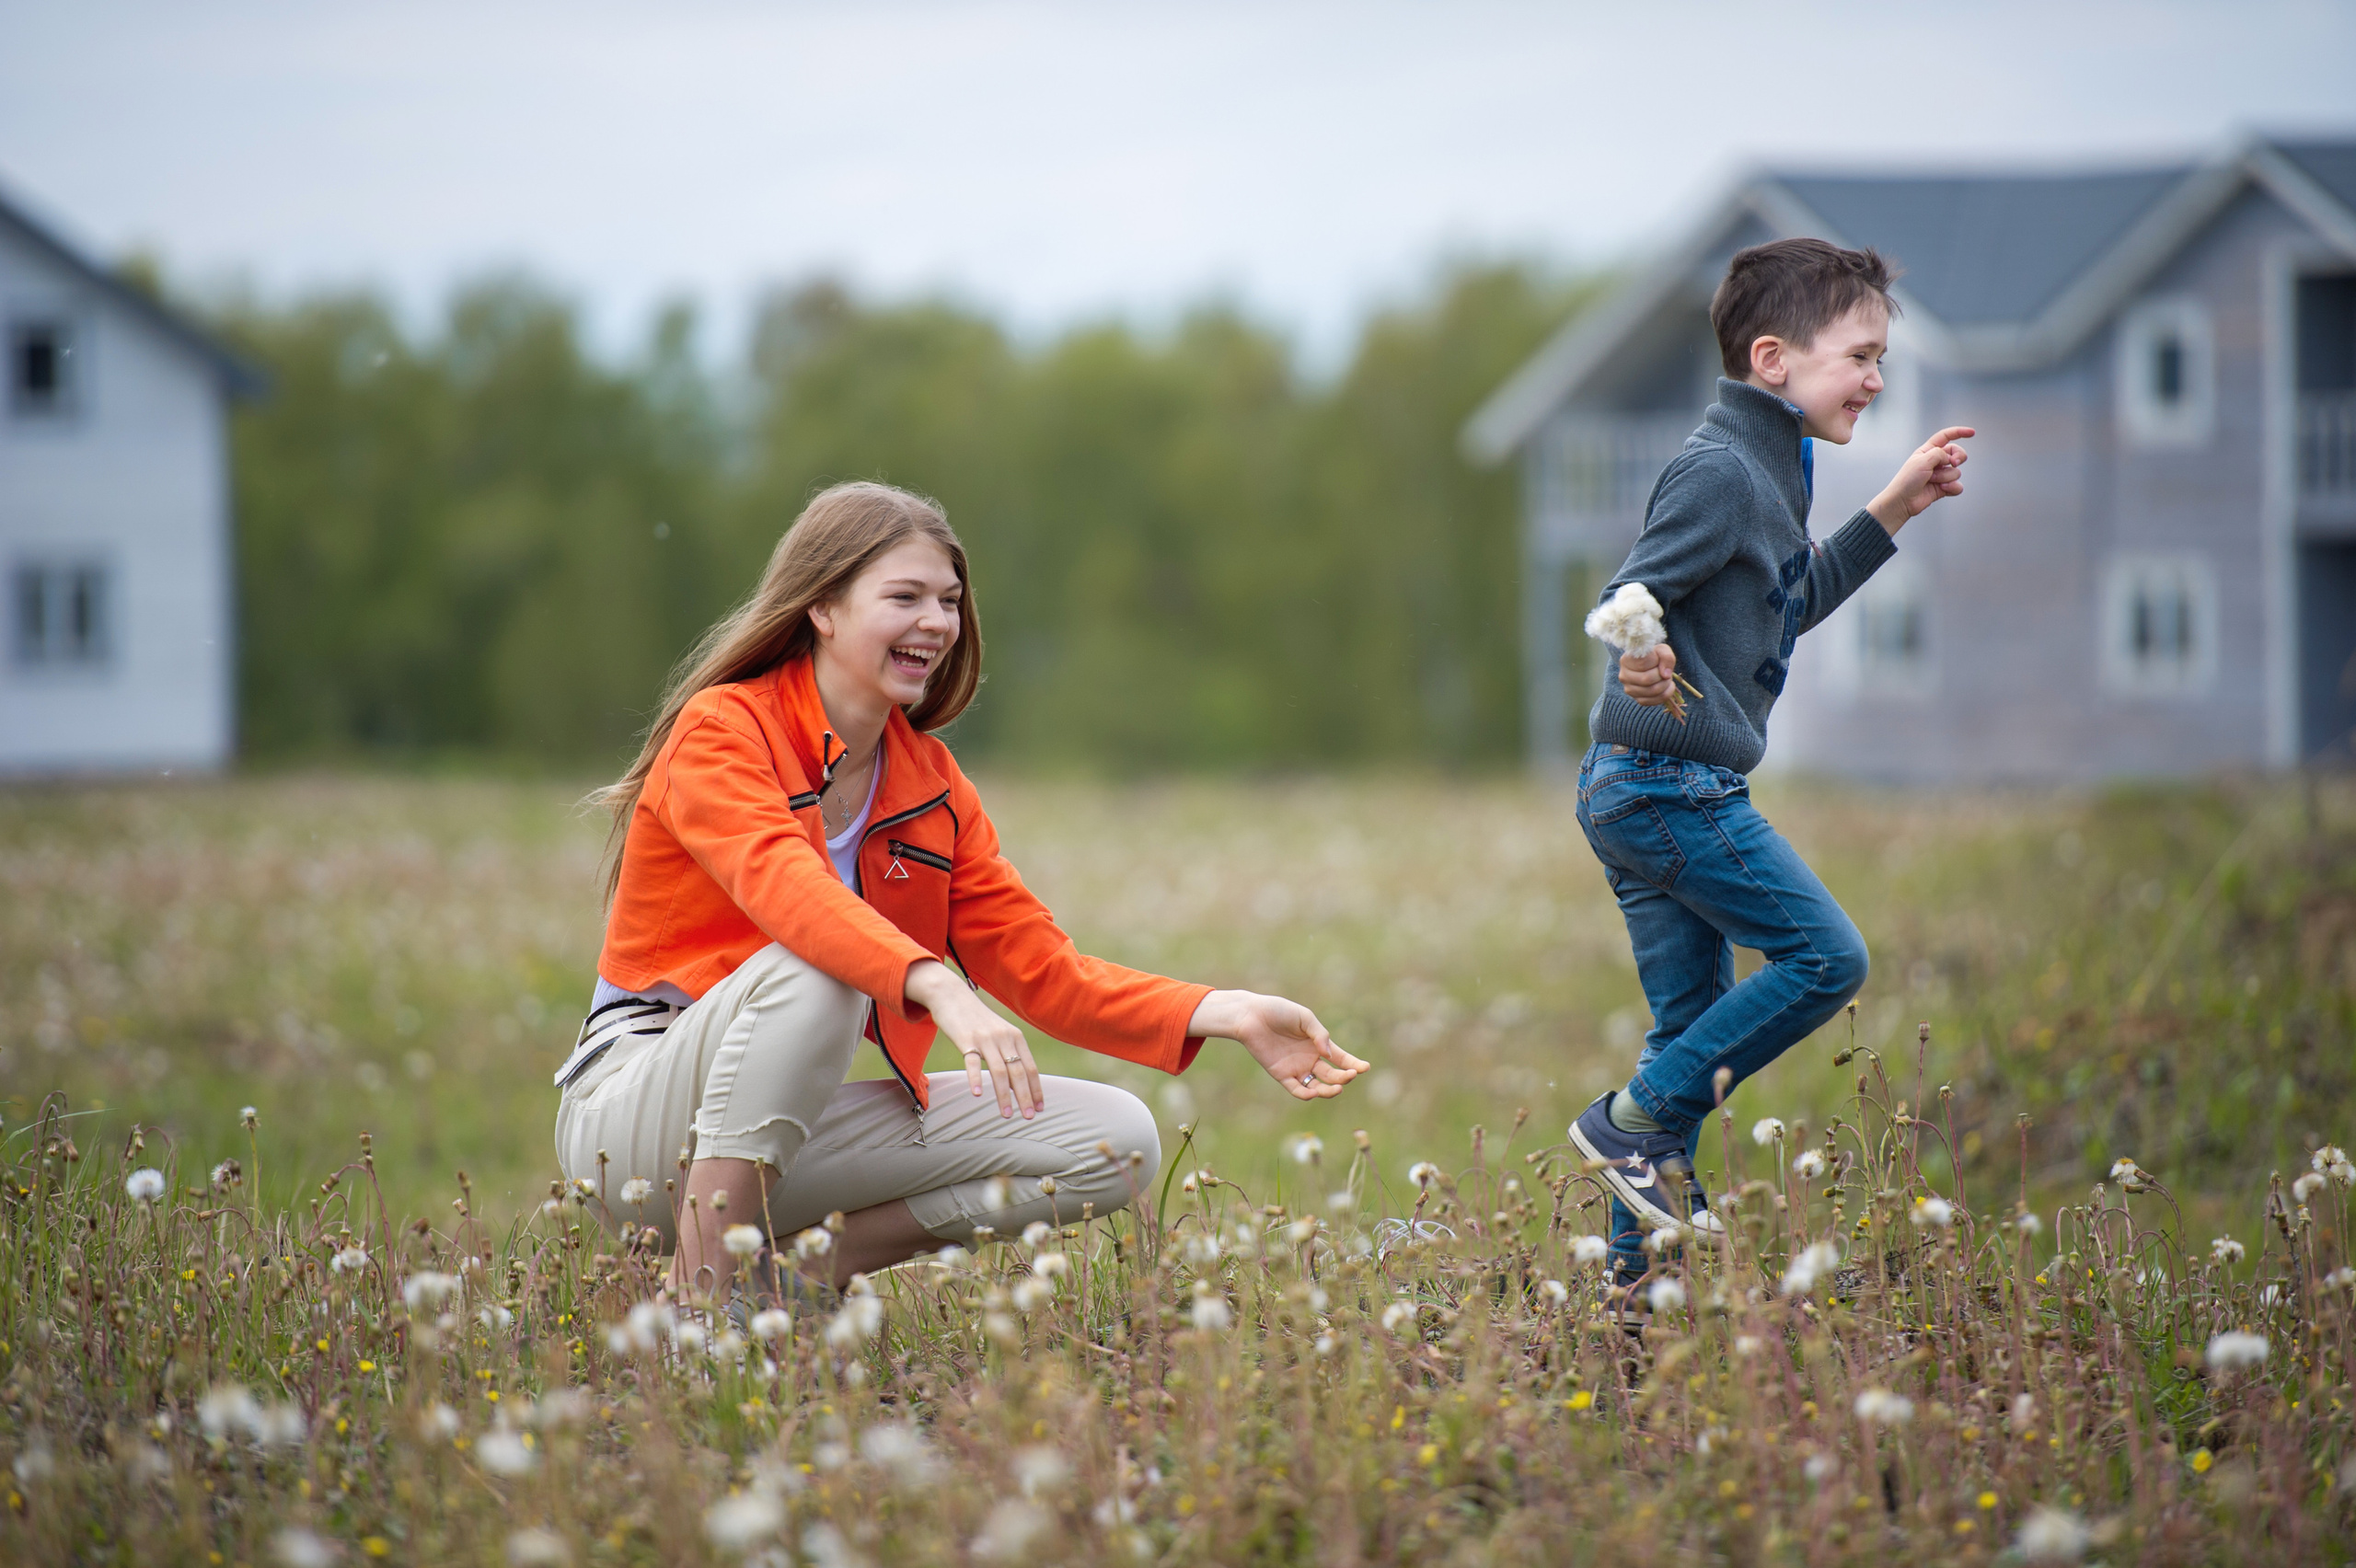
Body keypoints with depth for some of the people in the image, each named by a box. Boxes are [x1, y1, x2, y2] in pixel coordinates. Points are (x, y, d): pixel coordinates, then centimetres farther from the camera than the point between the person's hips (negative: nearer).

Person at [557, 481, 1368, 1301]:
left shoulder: (931, 786, 7)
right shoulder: (722, 728, -13)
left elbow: (1042, 969, 4)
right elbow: (784, 887, -32)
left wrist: (1224, 1014, -11)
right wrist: (939, 989, -48)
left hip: (793, 1127, 7)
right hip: (636, 1106, -7)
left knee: (1115, 1142, -5)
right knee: (811, 971, -37)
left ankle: (818, 1268, -2)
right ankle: (703, 1298, -29)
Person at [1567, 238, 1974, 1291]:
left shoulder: (1769, 468, 16)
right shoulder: (1718, 470, -16)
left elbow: (1789, 605, 31)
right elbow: (1628, 597, -21)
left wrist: (1892, 512, 29)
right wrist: (1641, 655, -44)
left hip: (1643, 795, 10)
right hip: (1671, 781, -10)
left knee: (1696, 1021, 12)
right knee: (1825, 956, -8)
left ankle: (1635, 1266, 15)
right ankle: (1634, 1123, -5)